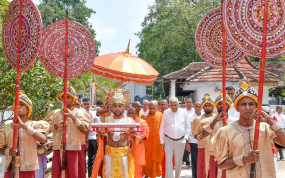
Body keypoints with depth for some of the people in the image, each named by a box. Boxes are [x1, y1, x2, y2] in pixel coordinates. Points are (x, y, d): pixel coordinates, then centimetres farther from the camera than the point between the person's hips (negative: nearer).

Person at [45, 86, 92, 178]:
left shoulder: (79, 113, 4)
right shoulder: (55, 113, 14)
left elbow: (85, 130, -10)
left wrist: (72, 117, -15)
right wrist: (55, 126, -7)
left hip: (72, 148, -3)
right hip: (58, 148, 3)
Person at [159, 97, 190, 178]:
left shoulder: (183, 112, 0)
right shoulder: (166, 112, 0)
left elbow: (187, 126, 8)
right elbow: (162, 128, 4)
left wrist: (186, 137, 0)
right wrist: (162, 141, 2)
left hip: (180, 141, 1)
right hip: (168, 141, -1)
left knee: (178, 161, 10)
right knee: (168, 160, -5)